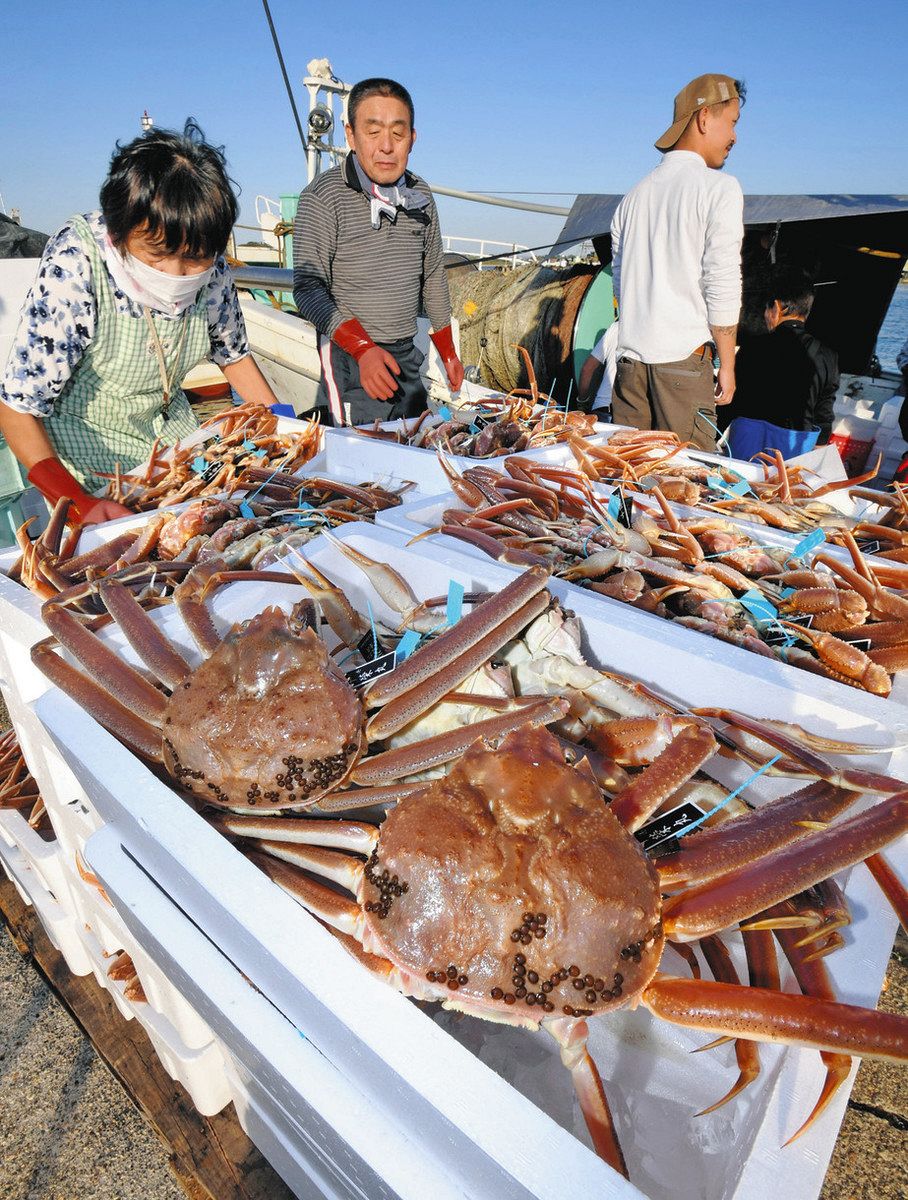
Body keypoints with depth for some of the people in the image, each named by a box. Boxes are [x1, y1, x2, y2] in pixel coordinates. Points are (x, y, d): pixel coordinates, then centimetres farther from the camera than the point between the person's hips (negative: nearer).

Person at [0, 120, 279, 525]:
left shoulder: (210, 270, -16)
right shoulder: (75, 269, -29)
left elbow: (233, 354, 3)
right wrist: (76, 504, -42)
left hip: (171, 426, 4)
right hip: (85, 443, -4)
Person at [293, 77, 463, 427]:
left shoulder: (420, 195, 8)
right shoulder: (324, 197, -10)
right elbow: (308, 288, -14)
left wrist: (448, 352, 19)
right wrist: (363, 348, -26)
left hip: (406, 356, 6)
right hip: (349, 360, -5)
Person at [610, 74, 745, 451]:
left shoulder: (635, 195, 15)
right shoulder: (719, 187, -3)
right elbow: (722, 286, -8)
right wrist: (727, 366, -1)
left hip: (631, 358, 6)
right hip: (683, 361, -6)